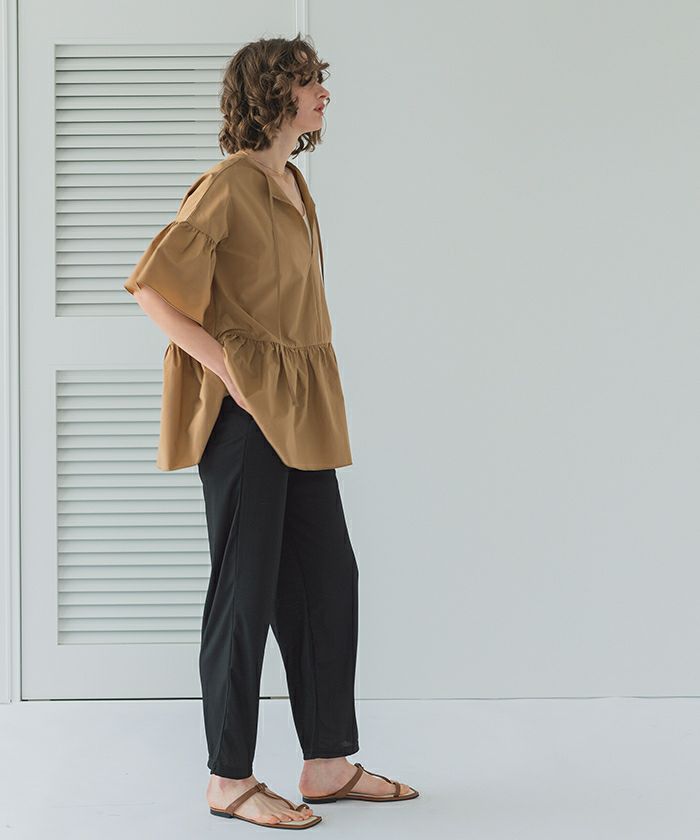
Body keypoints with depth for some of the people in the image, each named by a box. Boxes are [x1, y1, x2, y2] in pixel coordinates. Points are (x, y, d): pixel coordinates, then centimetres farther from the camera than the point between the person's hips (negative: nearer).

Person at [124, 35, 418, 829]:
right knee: (245, 592, -2)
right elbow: (149, 284, -16)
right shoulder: (227, 187, -13)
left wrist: (306, 393, 17)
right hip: (245, 412, -9)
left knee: (328, 580, 10)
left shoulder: (294, 186, 14)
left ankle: (328, 763, 20)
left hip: (300, 414, 9)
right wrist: (222, 363, -18)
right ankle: (229, 781, 10)